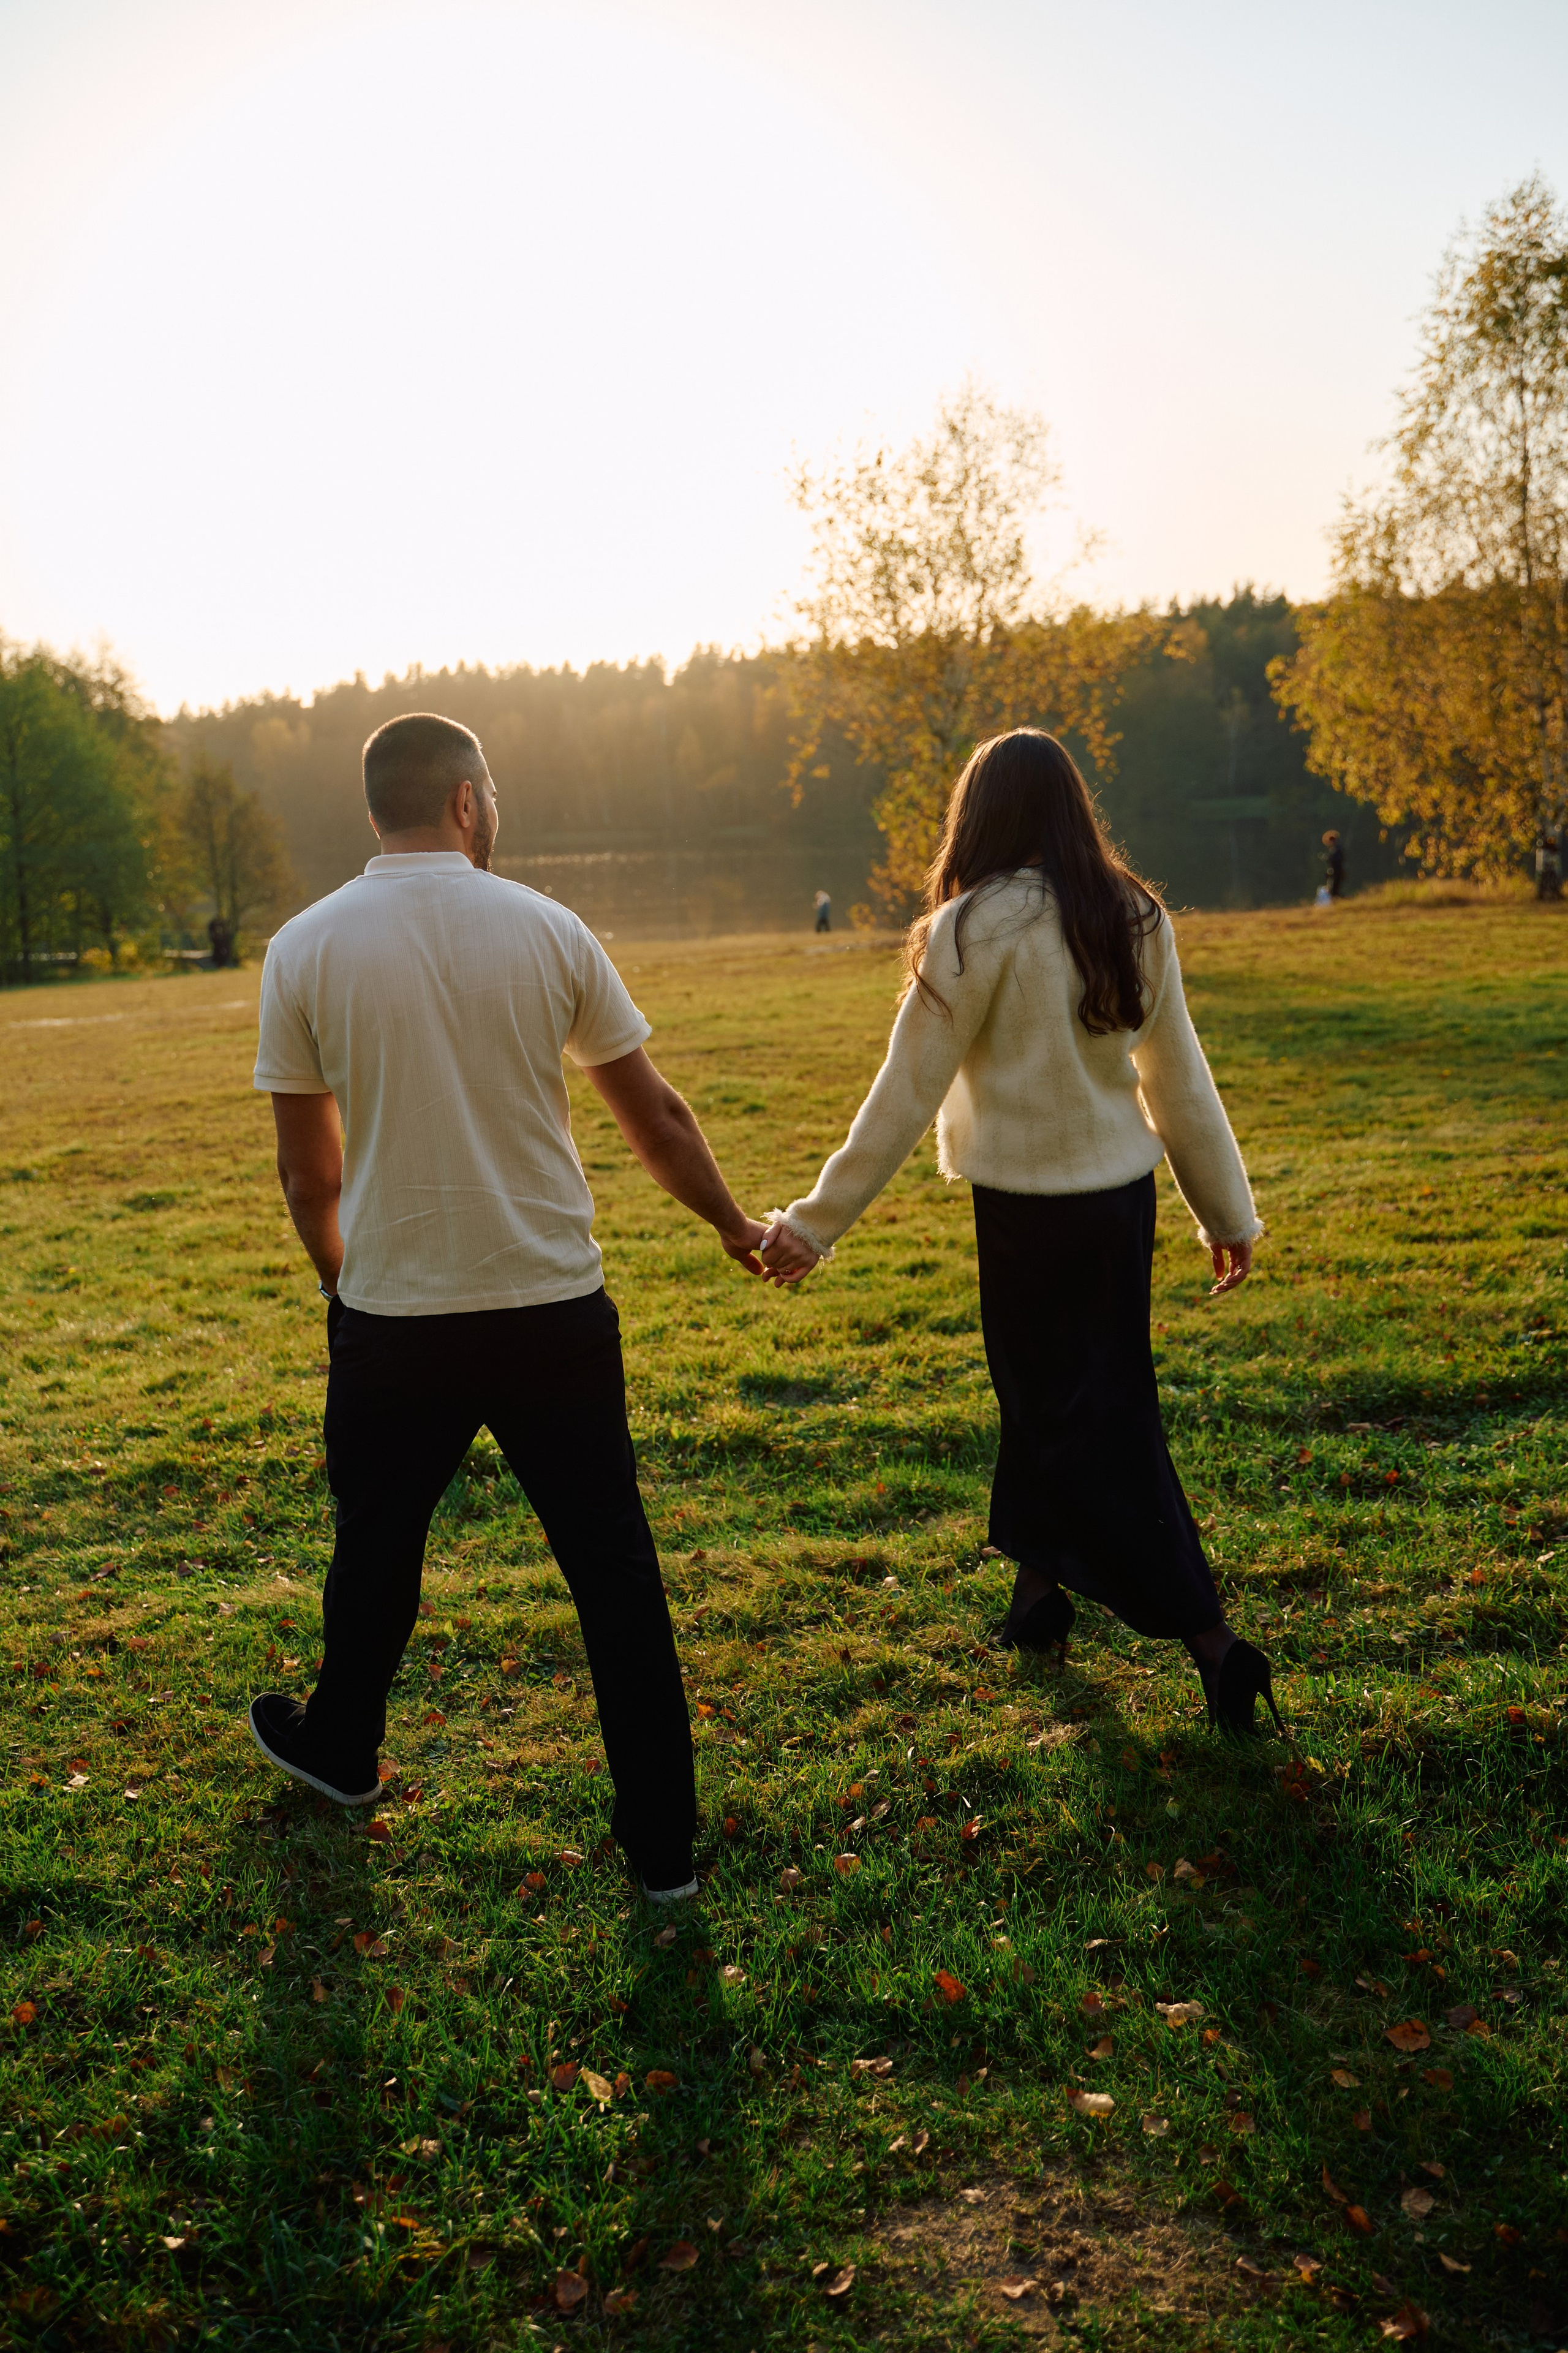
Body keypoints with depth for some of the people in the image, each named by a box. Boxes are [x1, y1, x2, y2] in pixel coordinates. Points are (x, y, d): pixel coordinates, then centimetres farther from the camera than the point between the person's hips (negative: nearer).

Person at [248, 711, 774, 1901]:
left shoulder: (305, 950, -4)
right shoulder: (549, 930, -4)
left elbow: (309, 1177, 2)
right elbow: (657, 1117, 3)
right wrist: (735, 1224, 19)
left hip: (393, 1319, 1)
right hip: (557, 1312, 0)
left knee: (378, 1549, 22)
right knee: (615, 1570, 9)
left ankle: (341, 1750, 48)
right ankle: (664, 1844, 17)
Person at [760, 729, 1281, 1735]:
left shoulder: (976, 927, -14)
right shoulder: (1135, 919, 3)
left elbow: (907, 1093, -14)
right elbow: (1179, 1077, 8)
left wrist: (818, 1222, -7)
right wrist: (1229, 1212, 16)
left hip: (1031, 1205, -6)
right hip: (1124, 1189, 6)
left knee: (1080, 1423, 4)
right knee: (1049, 1391, 21)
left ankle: (1212, 1639, 5)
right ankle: (1040, 1587, 34)